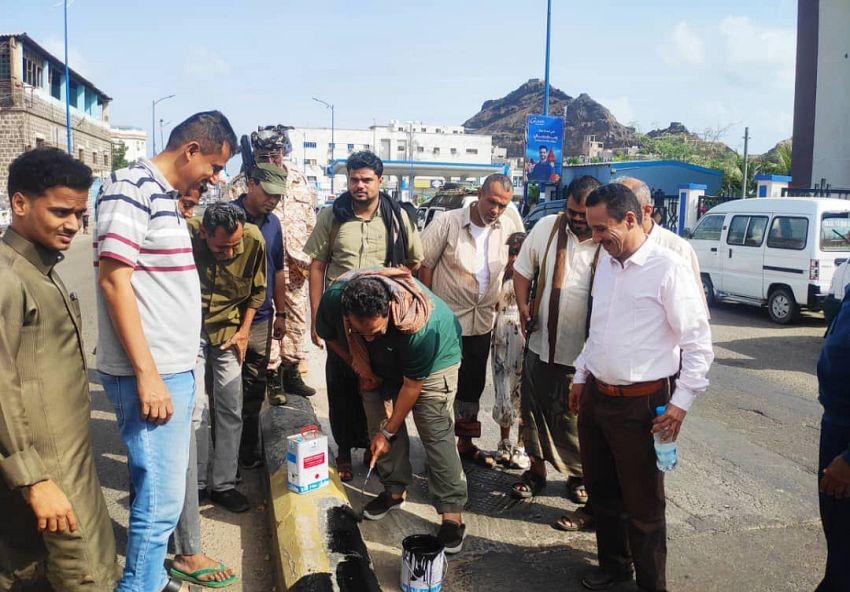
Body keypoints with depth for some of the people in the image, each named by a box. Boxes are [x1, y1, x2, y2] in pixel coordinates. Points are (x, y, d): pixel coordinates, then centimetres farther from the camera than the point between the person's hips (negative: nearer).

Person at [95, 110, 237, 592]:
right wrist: (147, 373, -20)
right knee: (162, 497, -4)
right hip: (150, 374, -9)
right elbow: (114, 279, -18)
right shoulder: (131, 188, -12)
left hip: (175, 368, 9)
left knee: (164, 487, 18)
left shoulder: (167, 196, 15)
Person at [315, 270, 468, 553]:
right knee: (380, 420, 2)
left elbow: (412, 384, -28)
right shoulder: (334, 298, -32)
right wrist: (360, 369, -10)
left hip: (434, 358, -5)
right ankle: (395, 489, 22)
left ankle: (453, 514, -7)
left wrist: (388, 432, -19)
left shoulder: (421, 325, -43)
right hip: (380, 362, 5)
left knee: (436, 433, -12)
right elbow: (329, 336, -6)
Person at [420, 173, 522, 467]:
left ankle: (465, 443, 34)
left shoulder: (510, 228, -2)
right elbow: (426, 266, -9)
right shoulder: (447, 223, -13)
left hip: (482, 322, 5)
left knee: (473, 385, 17)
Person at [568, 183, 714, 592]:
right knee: (602, 492, 20)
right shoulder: (606, 264, 9)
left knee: (643, 504, 8)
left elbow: (699, 341, -13)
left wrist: (681, 401, -15)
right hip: (595, 397, 7)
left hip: (641, 404, -7)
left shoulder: (668, 268, -14)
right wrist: (581, 377, 18)